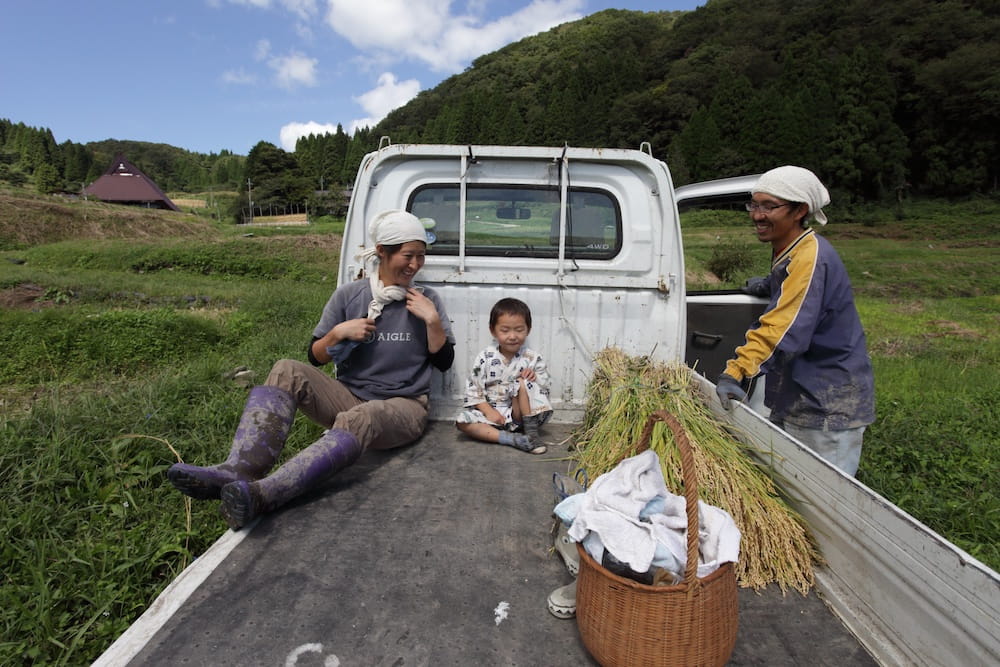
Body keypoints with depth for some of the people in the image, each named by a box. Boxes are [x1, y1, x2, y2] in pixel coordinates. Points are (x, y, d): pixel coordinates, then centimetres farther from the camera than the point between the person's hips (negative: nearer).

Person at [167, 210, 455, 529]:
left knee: (359, 418, -38)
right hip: (350, 397, 3)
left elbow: (444, 362, 0)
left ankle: (261, 494, -54)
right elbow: (315, 357, 7)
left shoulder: (427, 299, 3)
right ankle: (238, 472, -39)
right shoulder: (348, 295, 4)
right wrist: (339, 333, -12)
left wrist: (433, 320, -13)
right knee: (287, 371, -23)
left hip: (402, 407, -2)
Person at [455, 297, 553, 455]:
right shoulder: (485, 358, -5)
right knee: (463, 420, -25)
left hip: (519, 413, 0)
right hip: (491, 412, 1)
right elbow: (473, 390, -3)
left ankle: (530, 430, -17)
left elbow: (544, 388, 0)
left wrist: (534, 377, -22)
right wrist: (488, 411, -17)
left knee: (524, 381, -24)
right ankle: (511, 439, -31)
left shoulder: (533, 358, -4)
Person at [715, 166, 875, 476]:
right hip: (799, 395, 10)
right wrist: (771, 287, 18)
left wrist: (737, 371, -42)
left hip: (828, 406, -10)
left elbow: (783, 329, -35)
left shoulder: (810, 258, -23)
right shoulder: (790, 252, 10)